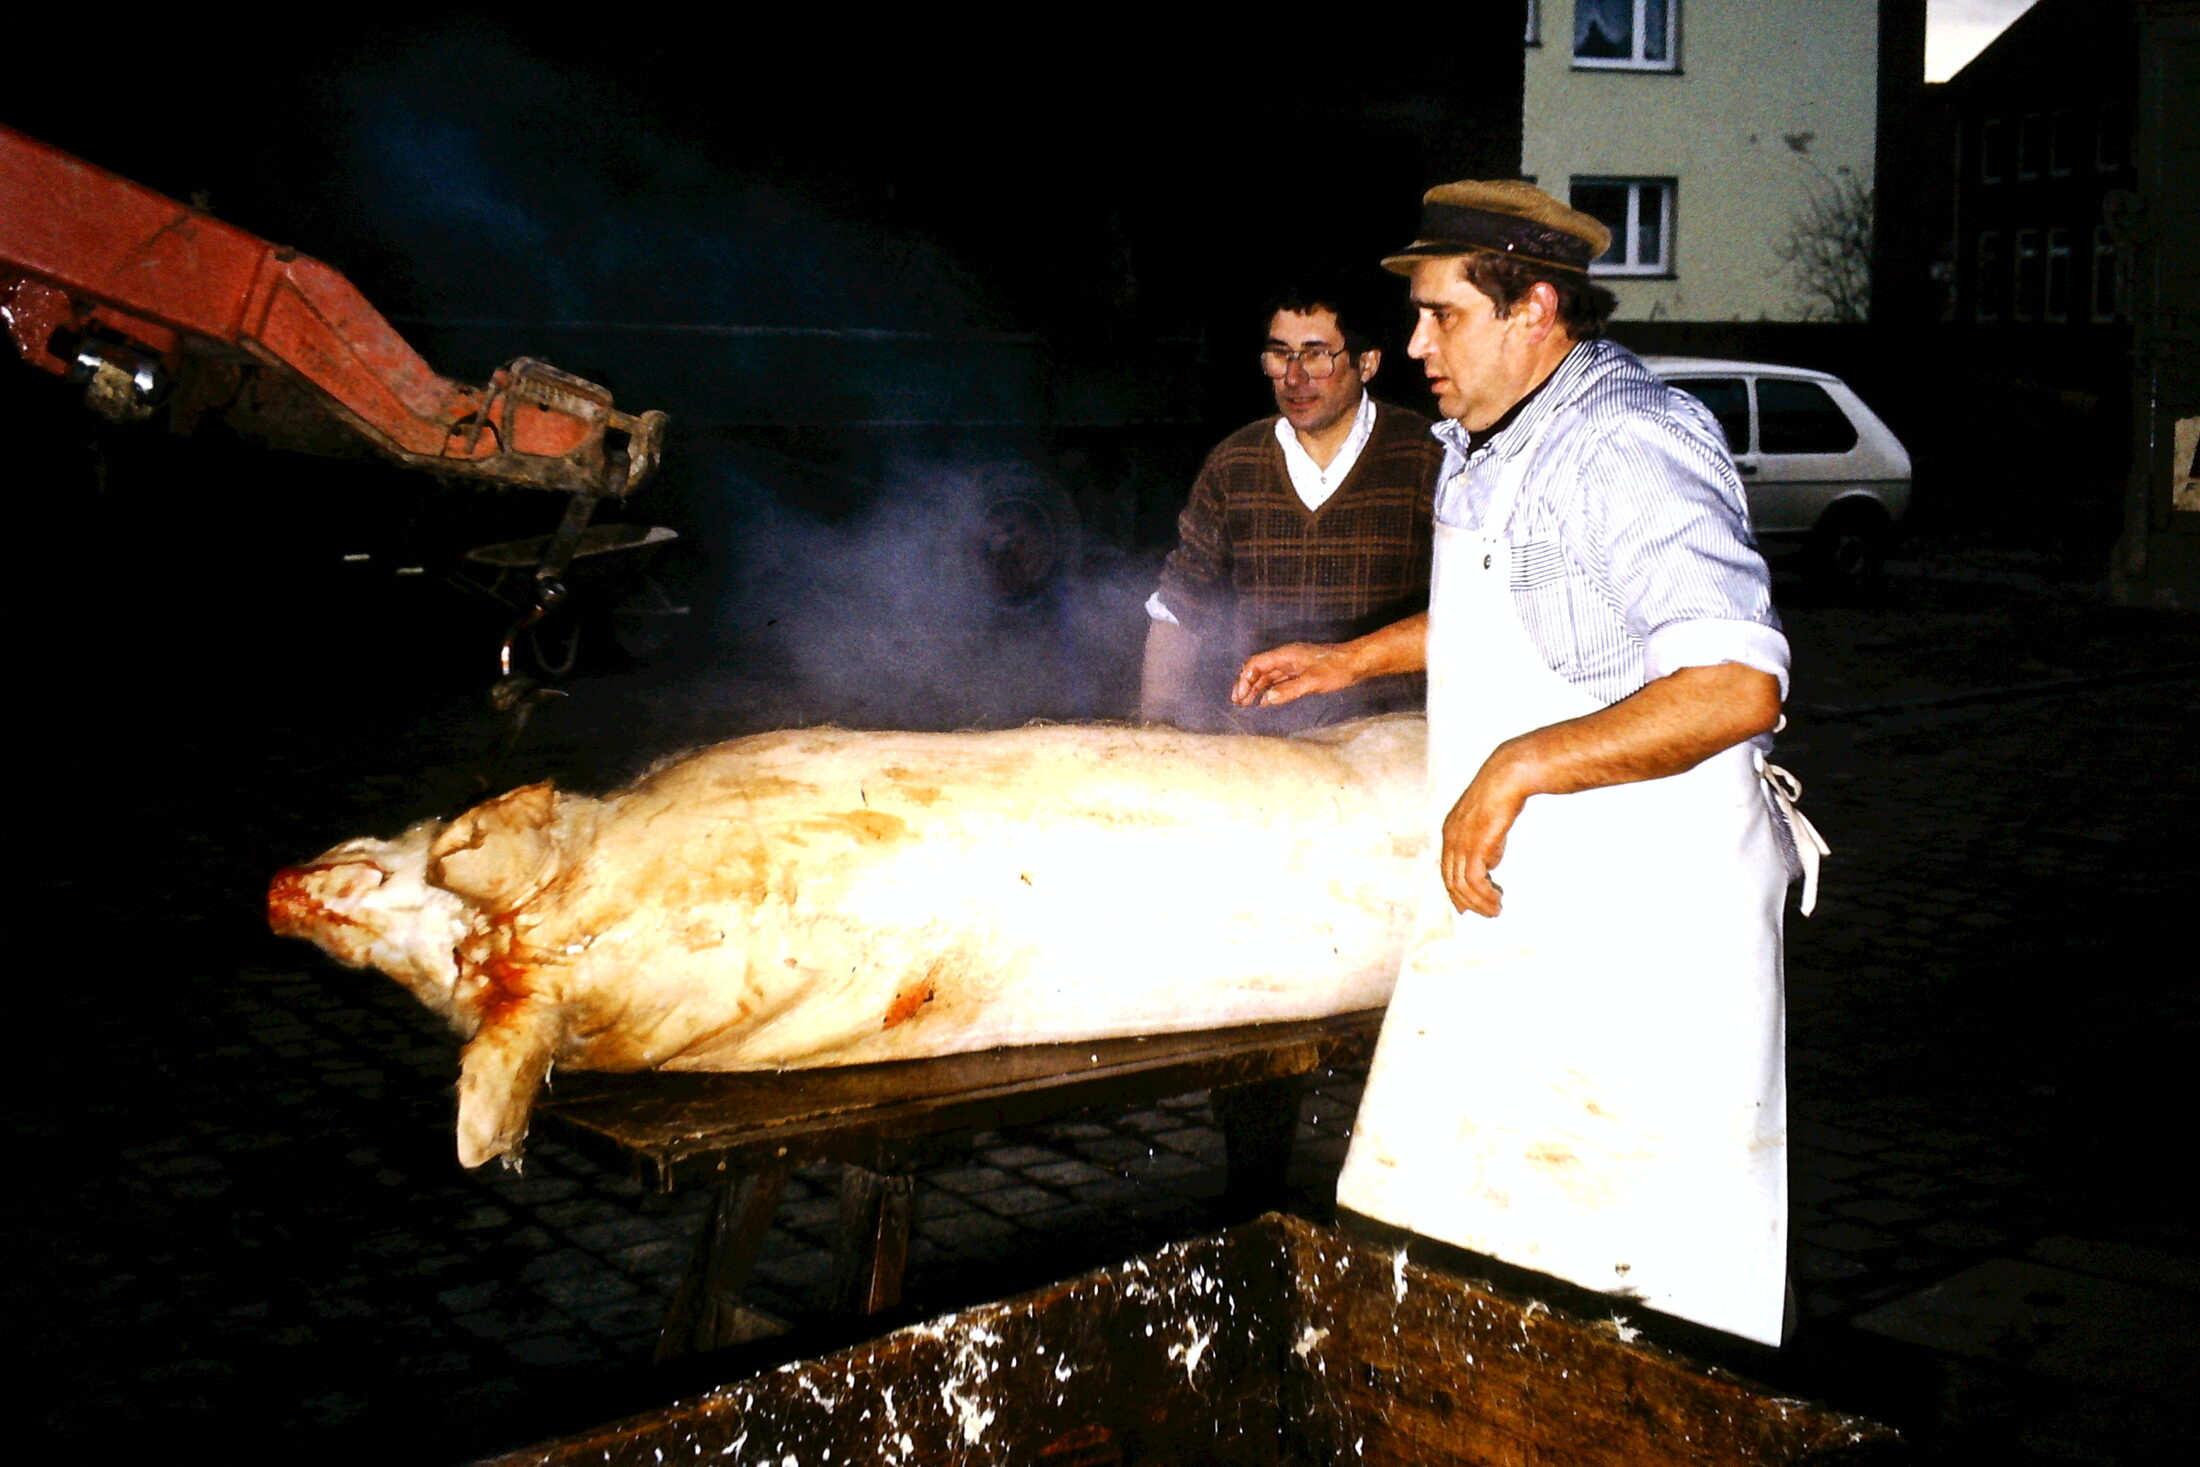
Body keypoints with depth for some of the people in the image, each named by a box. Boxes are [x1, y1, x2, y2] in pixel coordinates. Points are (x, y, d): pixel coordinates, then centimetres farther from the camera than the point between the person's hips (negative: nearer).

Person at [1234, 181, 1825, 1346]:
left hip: (1642, 919, -10)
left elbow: (1737, 683, -31)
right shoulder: (1490, 444, 12)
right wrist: (1354, 658, 32)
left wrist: (1523, 765, -30)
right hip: (1507, 898, 10)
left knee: (1654, 1262, -1)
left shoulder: (1626, 447, -20)